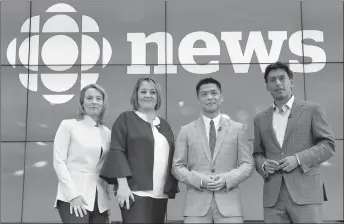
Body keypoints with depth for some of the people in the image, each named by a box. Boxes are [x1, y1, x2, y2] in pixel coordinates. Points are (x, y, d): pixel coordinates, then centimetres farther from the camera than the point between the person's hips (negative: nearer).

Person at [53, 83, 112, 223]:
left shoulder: (107, 133, 12)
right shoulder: (68, 125, 1)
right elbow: (58, 161, -6)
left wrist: (108, 196, 4)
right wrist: (73, 194, -14)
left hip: (99, 199, 4)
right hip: (72, 196, -4)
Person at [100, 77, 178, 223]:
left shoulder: (164, 125, 18)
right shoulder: (126, 118, 4)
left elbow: (170, 158, 16)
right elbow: (117, 151, -5)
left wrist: (171, 189, 9)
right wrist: (122, 184, -15)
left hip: (160, 195, 5)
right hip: (135, 192, -5)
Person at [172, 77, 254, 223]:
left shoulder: (237, 129, 8)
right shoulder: (186, 131, 7)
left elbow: (248, 164, 6)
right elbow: (177, 166, 5)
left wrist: (227, 179, -11)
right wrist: (200, 180, -12)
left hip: (229, 203, 0)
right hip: (196, 204, 0)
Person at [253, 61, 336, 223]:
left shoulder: (312, 110, 6)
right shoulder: (260, 119, 16)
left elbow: (328, 144, 1)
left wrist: (299, 159, -12)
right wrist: (263, 165, -3)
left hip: (305, 192, -3)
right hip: (273, 196, 3)